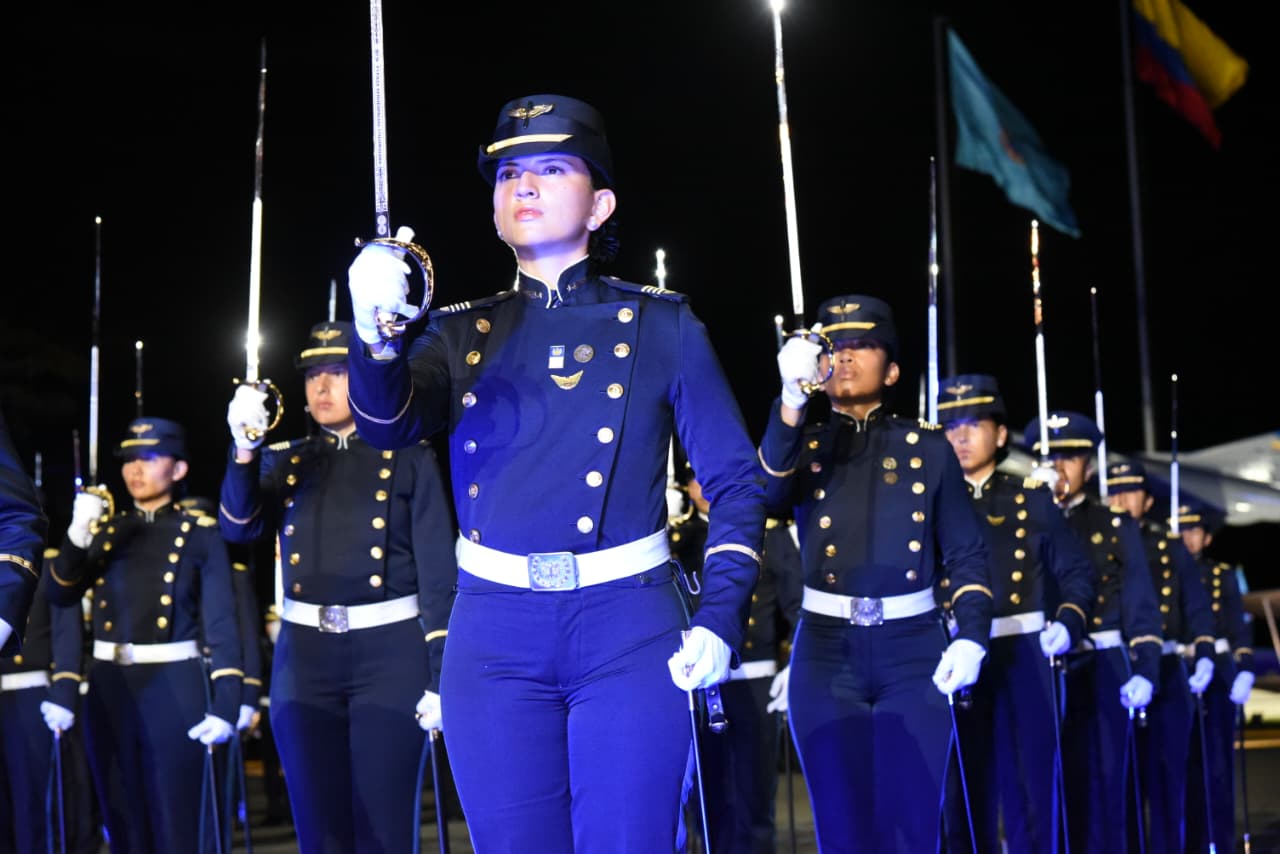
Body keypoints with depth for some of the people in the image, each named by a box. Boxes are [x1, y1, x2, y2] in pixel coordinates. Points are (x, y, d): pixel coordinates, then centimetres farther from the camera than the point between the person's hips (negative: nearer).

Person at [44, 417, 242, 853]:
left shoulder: (200, 532, 0)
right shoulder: (105, 529, 12)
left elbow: (221, 620, -6)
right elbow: (61, 594, 1)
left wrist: (225, 704, -14)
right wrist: (77, 536, -16)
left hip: (175, 687, -4)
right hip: (109, 686, 4)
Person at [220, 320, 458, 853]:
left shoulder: (409, 458, 2)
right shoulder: (287, 461, 13)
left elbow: (438, 569, -2)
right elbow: (239, 527, -4)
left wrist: (441, 676, -8)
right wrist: (245, 449, -21)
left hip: (390, 652, -3)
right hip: (305, 655, 3)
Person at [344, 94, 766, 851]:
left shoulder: (661, 325, 3)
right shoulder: (463, 333, 9)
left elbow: (735, 479, 3)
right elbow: (389, 422, -10)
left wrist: (720, 622, -9)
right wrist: (380, 335, -31)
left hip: (628, 627, -2)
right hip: (495, 633, 2)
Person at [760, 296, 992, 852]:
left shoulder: (927, 448, 8)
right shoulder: (805, 445, 8)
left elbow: (966, 554, 8)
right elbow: (767, 494, -15)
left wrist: (971, 637, -7)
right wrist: (791, 400, -30)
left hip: (913, 651, 0)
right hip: (826, 655, 1)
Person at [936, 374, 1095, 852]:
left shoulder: (1032, 498, 8)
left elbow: (1076, 570, 7)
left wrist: (1068, 622, -10)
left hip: (1024, 652, 0)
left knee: (1031, 783, -1)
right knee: (965, 787, 4)